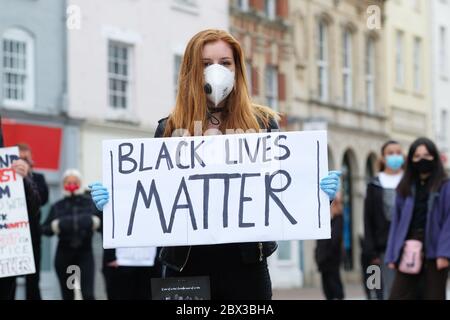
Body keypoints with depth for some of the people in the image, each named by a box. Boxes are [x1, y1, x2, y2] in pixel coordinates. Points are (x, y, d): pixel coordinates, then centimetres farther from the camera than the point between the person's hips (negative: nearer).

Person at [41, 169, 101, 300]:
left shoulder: (91, 203, 5)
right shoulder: (57, 206, 6)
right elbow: (45, 229, 2)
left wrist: (95, 222, -20)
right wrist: (55, 225, -17)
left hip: (85, 253, -1)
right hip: (64, 255, 2)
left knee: (88, 294, -13)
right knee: (67, 296, 8)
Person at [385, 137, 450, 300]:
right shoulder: (406, 188, 13)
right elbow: (396, 221, 11)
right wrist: (392, 255, 4)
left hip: (433, 251, -3)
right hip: (408, 253, 3)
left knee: (433, 296, 2)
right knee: (398, 296, -4)